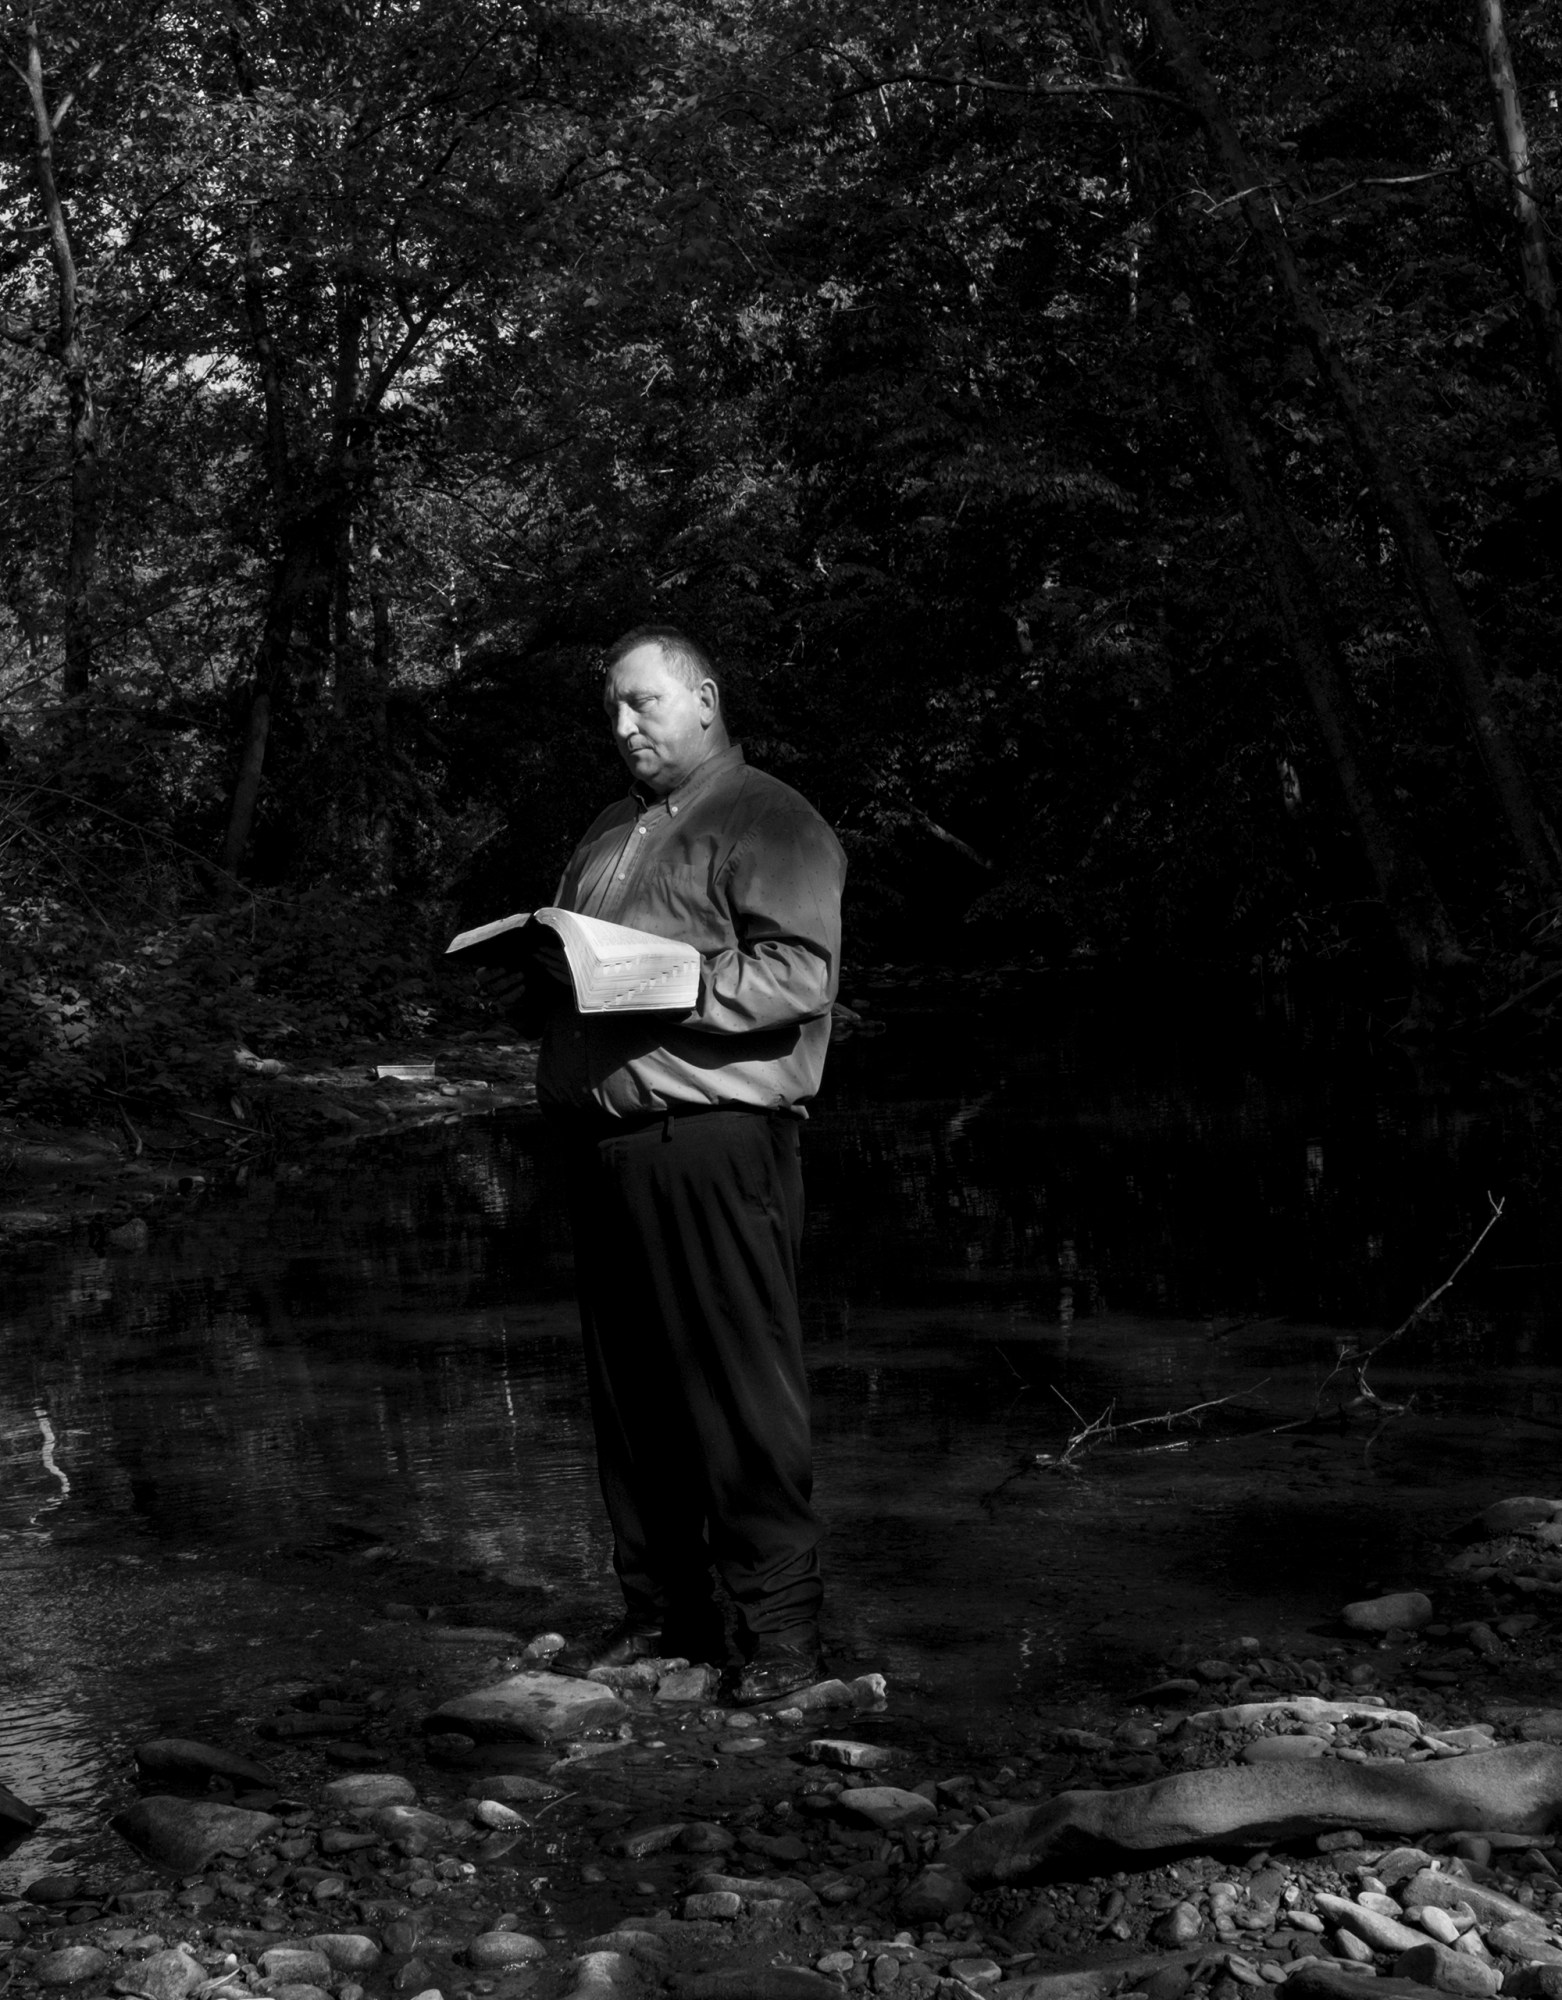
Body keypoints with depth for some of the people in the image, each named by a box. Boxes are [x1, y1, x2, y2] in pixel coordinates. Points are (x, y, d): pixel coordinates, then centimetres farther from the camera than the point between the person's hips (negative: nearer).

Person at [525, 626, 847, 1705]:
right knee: (630, 1385, 10)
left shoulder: (770, 822, -1)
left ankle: (780, 1624, 1)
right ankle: (662, 1610, 20)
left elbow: (802, 973, -13)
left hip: (712, 1138, -8)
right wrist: (549, 969, 9)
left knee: (741, 1385, -6)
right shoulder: (612, 833, 25)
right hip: (605, 1141, 8)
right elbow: (566, 952, 31)